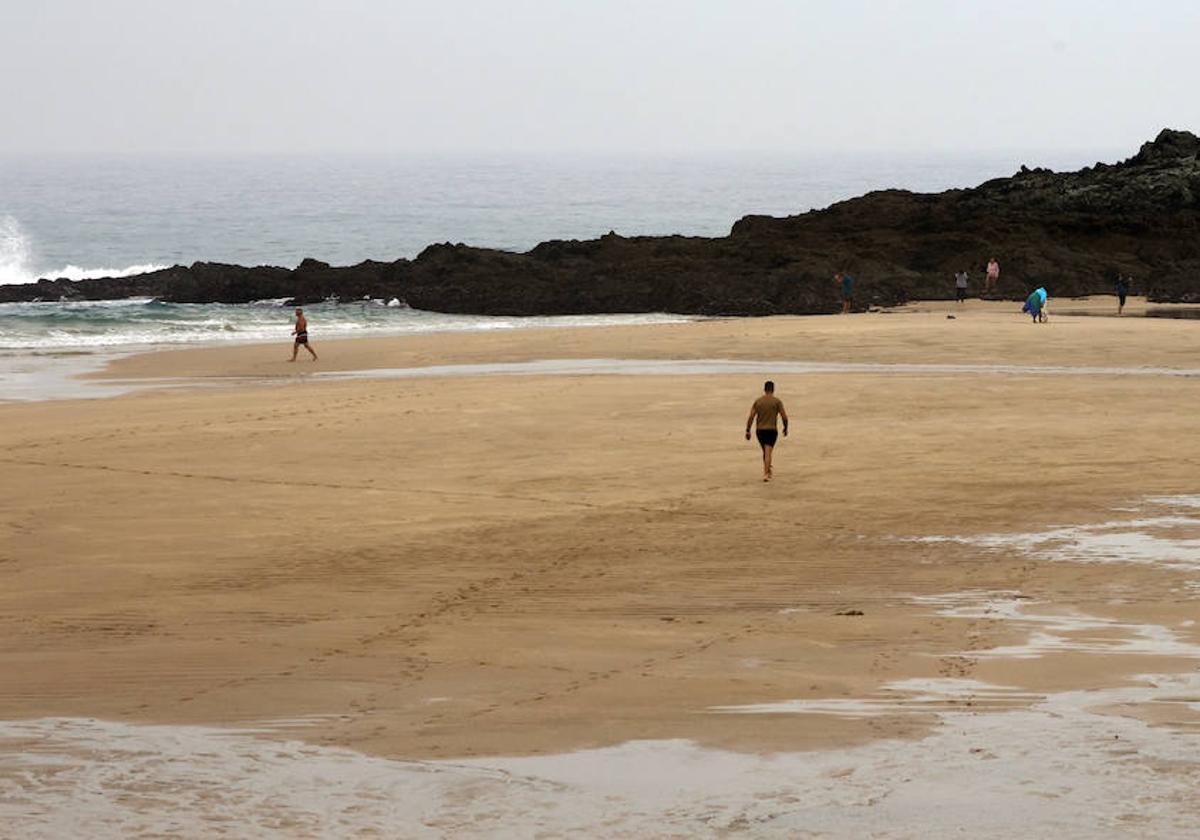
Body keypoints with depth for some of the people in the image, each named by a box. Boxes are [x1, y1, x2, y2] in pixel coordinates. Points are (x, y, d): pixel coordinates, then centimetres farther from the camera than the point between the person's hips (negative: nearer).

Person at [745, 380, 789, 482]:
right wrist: (785, 428, 10)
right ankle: (766, 474, -20)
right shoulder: (777, 401, -4)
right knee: (768, 453, -7)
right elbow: (784, 416, -6)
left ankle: (768, 471, 34)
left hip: (760, 430, 3)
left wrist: (747, 431, 1)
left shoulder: (757, 401, 2)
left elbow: (751, 417, -2)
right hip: (771, 430, -3)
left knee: (765, 451, 21)